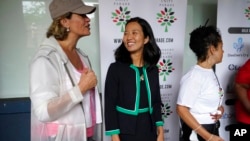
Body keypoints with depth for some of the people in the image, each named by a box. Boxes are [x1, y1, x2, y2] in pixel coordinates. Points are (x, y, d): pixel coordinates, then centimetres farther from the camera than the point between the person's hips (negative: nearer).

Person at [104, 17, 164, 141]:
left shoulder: (153, 69, 2)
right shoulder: (116, 68, -10)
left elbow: (156, 102, 8)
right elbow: (110, 105, -11)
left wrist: (160, 131, 6)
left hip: (149, 131, 4)